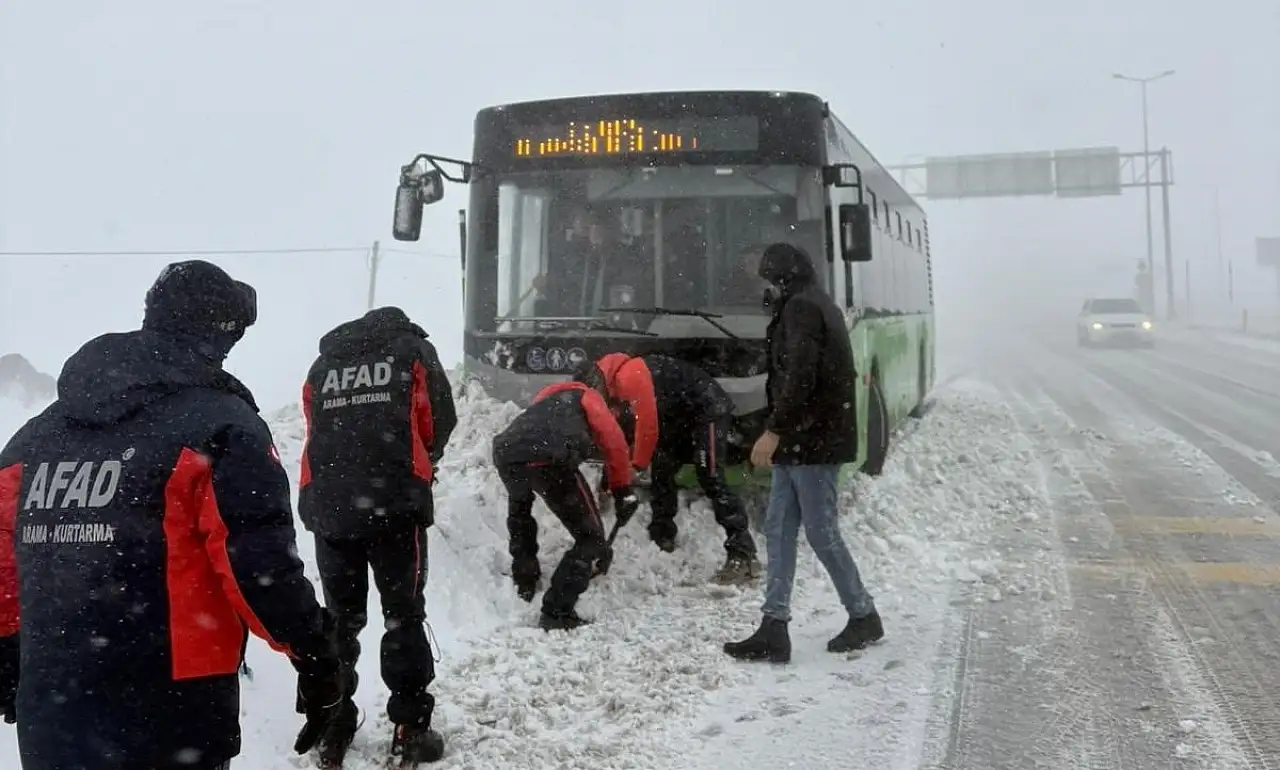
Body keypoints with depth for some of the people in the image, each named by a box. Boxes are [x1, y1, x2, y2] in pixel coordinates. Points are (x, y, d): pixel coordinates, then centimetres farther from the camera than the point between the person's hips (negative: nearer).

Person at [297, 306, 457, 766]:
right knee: (404, 616, 7)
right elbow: (439, 422, 9)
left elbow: (317, 432, 17)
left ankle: (333, 730, 18)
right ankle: (410, 728, 9)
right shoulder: (414, 351, 12)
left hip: (328, 506, 3)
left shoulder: (323, 363, 20)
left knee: (340, 620, 14)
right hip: (396, 505, -3)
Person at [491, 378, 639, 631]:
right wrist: (623, 492, 13)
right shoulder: (589, 398, 23)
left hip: (505, 453, 7)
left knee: (519, 514, 39)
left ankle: (524, 588, 51)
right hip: (548, 460, -7)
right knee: (591, 540, 6)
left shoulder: (551, 395, 40)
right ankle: (557, 613, -1)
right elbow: (614, 444, 6)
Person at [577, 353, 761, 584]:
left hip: (710, 409, -11)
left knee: (711, 479, -17)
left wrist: (636, 466, -7)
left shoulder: (630, 377, -21)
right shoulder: (622, 380, 11)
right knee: (661, 471, 14)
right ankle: (662, 542, 24)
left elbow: (648, 426, -21)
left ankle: (744, 557, -20)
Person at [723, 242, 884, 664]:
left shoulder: (802, 308, -12)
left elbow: (799, 377, -23)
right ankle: (774, 629, 5)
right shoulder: (819, 305, 19)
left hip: (812, 440, -10)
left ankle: (864, 616, 15)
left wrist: (774, 430, -24)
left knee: (822, 533, 0)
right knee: (779, 529, 6)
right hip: (801, 439, 10)